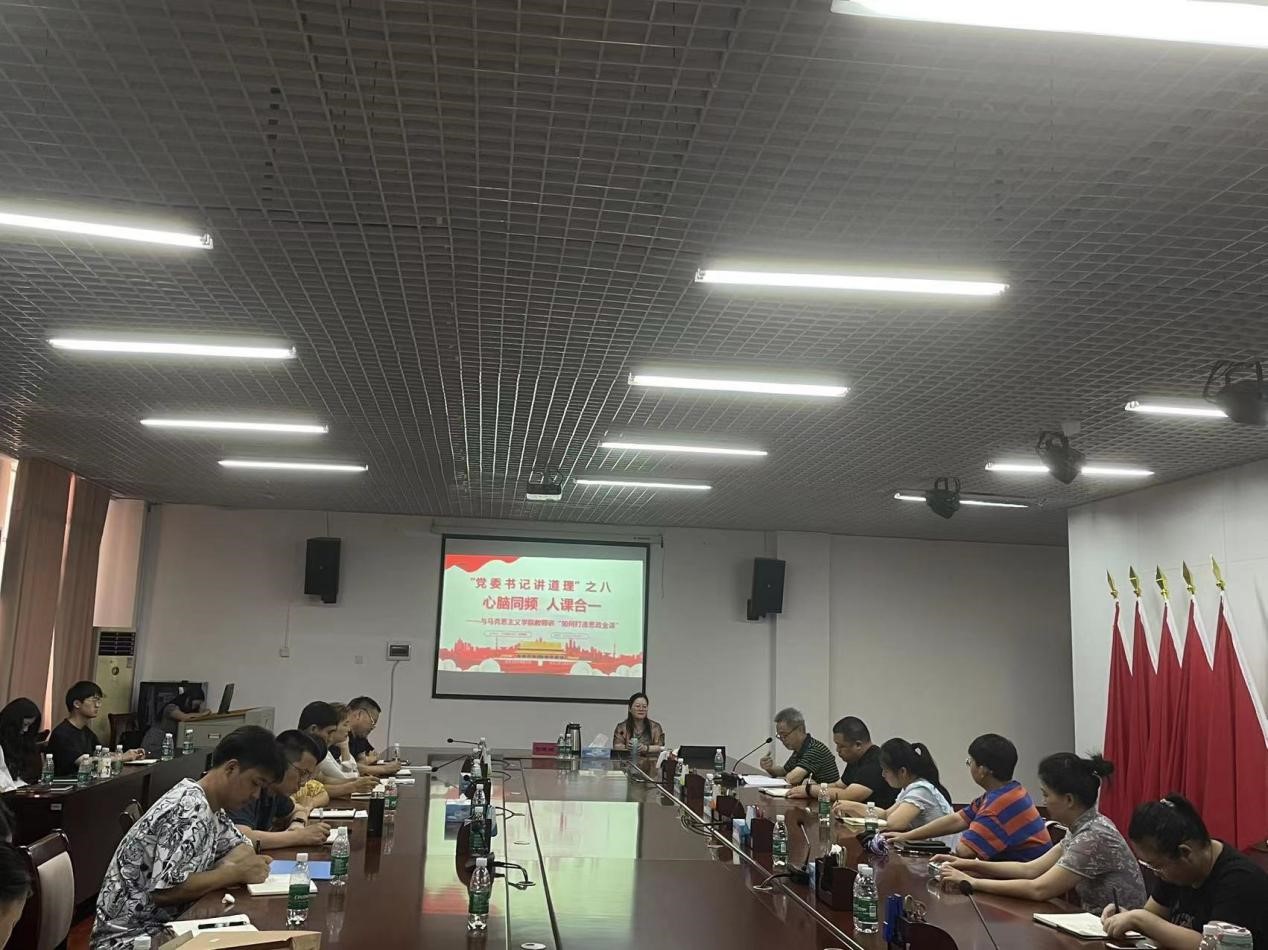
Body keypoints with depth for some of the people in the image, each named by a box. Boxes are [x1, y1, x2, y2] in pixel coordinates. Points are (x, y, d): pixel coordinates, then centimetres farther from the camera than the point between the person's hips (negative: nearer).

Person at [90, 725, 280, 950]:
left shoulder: (210, 803, 5)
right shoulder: (190, 810, -23)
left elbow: (243, 846, 16)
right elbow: (164, 889, -30)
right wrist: (237, 872, -21)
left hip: (163, 924, 8)